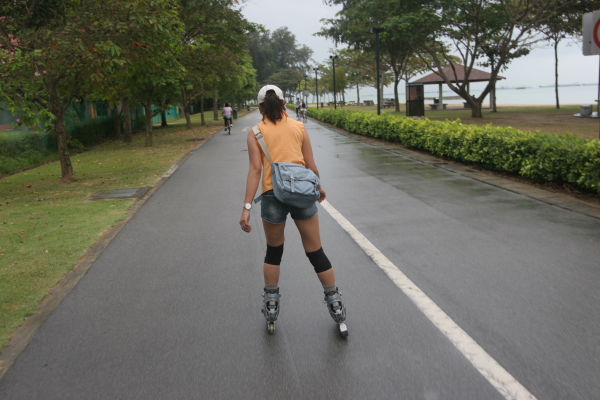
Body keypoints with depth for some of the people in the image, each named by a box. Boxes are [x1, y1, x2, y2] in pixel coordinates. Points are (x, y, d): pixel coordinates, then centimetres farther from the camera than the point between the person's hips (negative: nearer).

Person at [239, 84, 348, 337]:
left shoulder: (256, 132, 4)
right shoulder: (299, 127, 9)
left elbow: (255, 169, -7)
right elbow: (311, 165, 7)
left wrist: (247, 207, -9)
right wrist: (318, 187, 26)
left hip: (273, 195, -1)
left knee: (273, 252, 21)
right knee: (316, 253, 11)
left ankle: (271, 310, 27)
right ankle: (338, 311, 17)